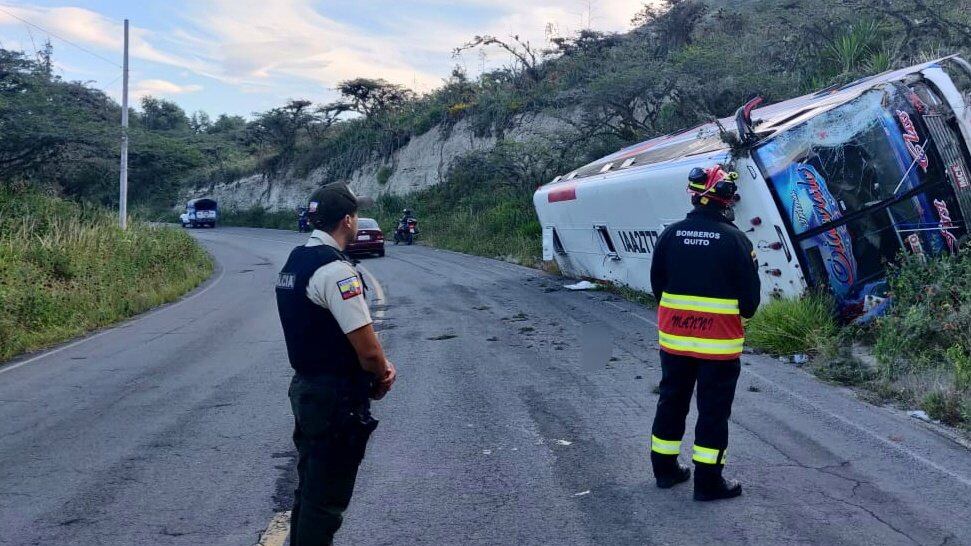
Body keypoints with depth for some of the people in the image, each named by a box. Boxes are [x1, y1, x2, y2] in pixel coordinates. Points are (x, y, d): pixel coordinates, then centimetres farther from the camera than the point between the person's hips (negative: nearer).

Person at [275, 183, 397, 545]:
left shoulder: (295, 261, 9)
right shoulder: (335, 269, -21)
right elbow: (367, 348, -24)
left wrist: (378, 365, 6)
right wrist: (382, 376, -3)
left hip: (305, 389, 9)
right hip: (335, 398, -9)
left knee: (310, 488, 21)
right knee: (326, 499, 2)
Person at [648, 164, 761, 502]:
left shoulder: (670, 235, -2)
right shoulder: (735, 240, -13)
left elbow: (657, 285, 6)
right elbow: (750, 296, -8)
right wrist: (741, 313, 14)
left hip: (674, 338, 4)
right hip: (719, 343, -4)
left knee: (672, 401, 17)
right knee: (713, 409, 6)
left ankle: (665, 468, 28)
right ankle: (708, 481, 11)